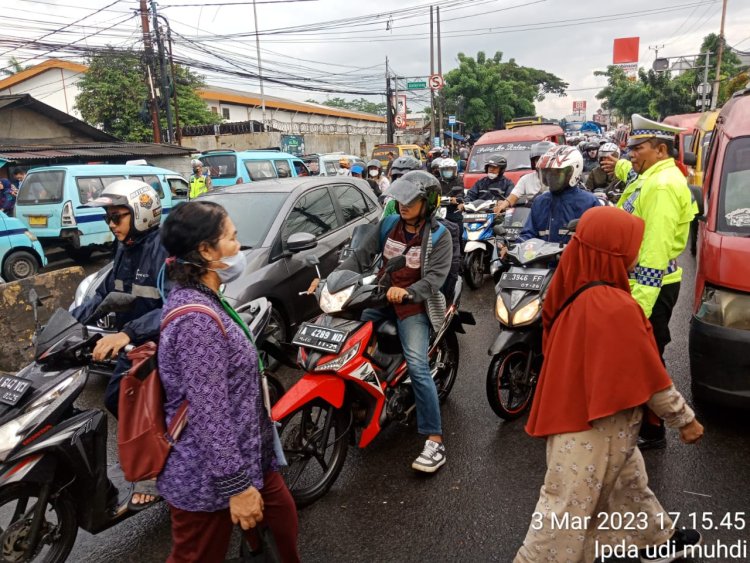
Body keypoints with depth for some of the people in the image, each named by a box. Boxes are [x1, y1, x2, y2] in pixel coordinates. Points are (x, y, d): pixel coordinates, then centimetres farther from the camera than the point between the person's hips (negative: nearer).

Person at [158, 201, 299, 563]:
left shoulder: (200, 299, 5)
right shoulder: (197, 319, -28)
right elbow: (208, 414, -27)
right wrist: (236, 486, -21)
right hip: (207, 475, -9)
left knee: (282, 514, 21)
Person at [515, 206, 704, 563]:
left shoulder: (574, 293, -3)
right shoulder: (616, 307, -28)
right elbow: (648, 376, -19)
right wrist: (685, 418, -3)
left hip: (573, 410, 9)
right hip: (594, 425, -9)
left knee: (630, 480, 29)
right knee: (569, 509, 6)